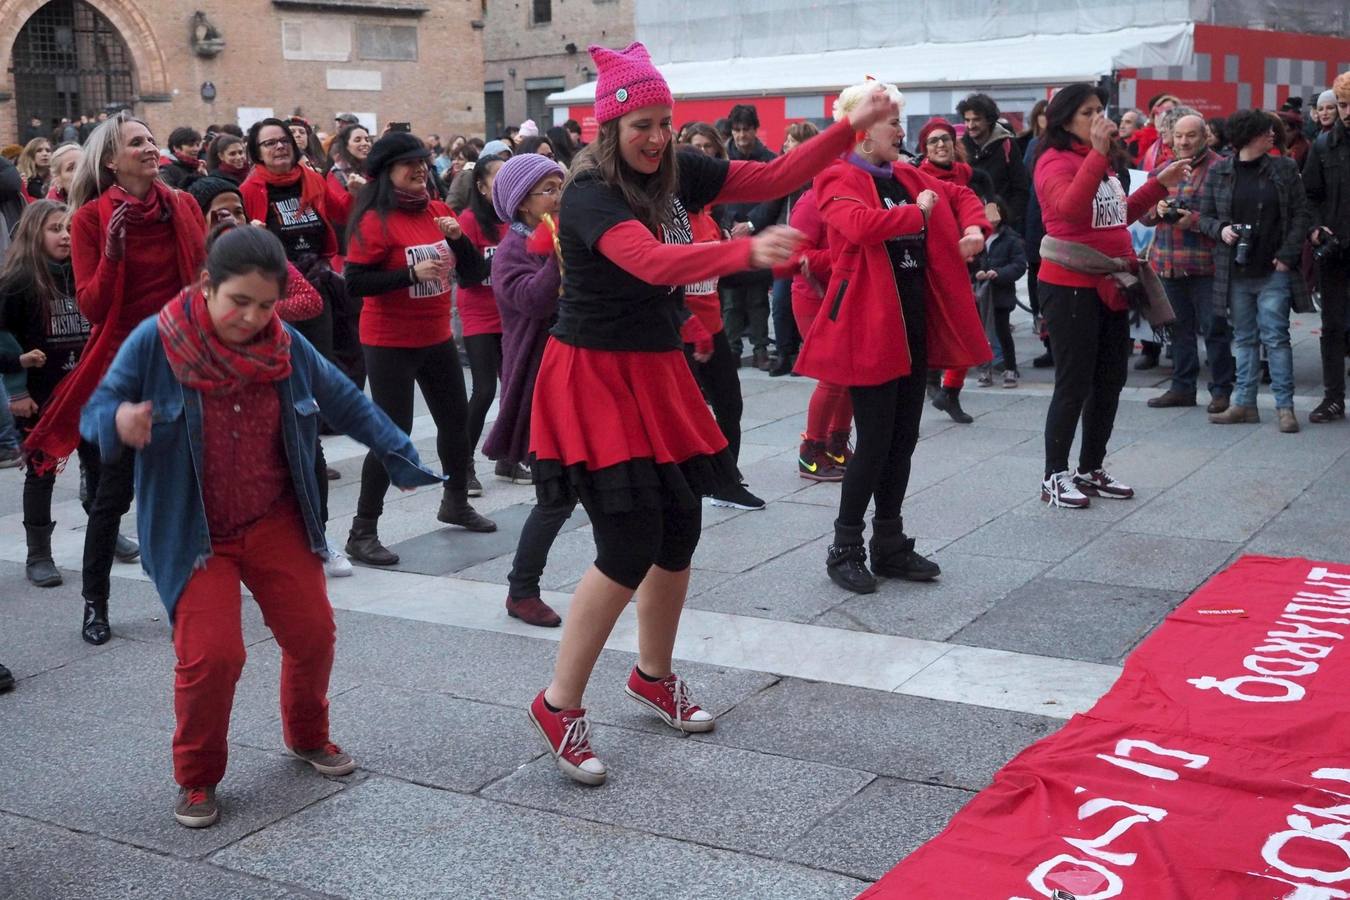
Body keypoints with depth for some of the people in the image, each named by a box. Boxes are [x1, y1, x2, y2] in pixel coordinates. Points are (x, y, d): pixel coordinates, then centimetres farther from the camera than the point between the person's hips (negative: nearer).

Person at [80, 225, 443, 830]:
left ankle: (308, 736, 36)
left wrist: (401, 457, 14)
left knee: (312, 633, 5)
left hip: (276, 524, 4)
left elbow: (347, 404, 9)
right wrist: (118, 422, -34)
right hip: (192, 535, -3)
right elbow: (95, 412, -10)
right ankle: (196, 778, 12)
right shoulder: (154, 343, -15)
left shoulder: (286, 346, -5)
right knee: (211, 654, -15)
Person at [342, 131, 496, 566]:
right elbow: (355, 282, -20)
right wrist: (411, 273, -28)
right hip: (390, 344, -7)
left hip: (437, 338, 7)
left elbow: (473, 269, 7)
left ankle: (456, 503, 40)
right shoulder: (375, 220, -14)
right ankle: (362, 533, 0)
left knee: (456, 419, 18)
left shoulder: (437, 211, 5)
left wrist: (459, 237, -12)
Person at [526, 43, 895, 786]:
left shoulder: (677, 173, 2)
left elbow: (772, 178, 3)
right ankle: (558, 704, 4)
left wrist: (850, 129, -7)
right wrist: (749, 252, -51)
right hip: (594, 378, -8)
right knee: (630, 546, -11)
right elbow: (651, 262, -38)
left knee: (680, 529, 12)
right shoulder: (589, 195, -20)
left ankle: (653, 676, 34)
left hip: (657, 373, 8)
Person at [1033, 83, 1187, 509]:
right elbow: (1069, 208, -30)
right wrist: (1096, 154, -30)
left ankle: (1091, 470, 24)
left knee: (1110, 381, 13)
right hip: (1070, 287, -9)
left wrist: (1158, 184, 17)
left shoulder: (1104, 159, 15)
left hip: (1109, 284, 9)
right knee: (1074, 385, -4)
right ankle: (1054, 477, 7)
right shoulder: (1055, 160, -11)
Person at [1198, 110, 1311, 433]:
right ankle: (1244, 403, 16)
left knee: (1275, 336, -3)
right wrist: (1220, 230, -13)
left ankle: (1284, 406, 2)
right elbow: (1205, 216, 8)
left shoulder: (1284, 168, 2)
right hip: (1235, 271, 2)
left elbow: (1301, 214, 1)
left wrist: (1288, 254, -8)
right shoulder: (1218, 172, 3)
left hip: (1274, 271, -2)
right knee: (1244, 338, 10)